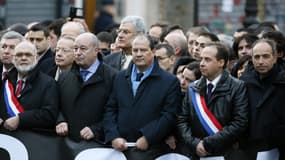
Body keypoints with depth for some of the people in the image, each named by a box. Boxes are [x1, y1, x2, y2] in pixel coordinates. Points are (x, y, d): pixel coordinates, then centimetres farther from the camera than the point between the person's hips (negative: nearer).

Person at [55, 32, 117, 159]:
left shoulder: (112, 77, -4)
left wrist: (96, 130, -16)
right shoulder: (65, 77, 16)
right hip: (69, 143, 4)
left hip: (96, 144, -4)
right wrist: (60, 121, -1)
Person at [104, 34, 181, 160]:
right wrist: (113, 137, -2)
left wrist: (147, 139, -13)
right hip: (120, 146, 3)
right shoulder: (120, 78, 17)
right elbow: (110, 110, 14)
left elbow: (169, 116, -5)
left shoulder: (170, 82, 2)